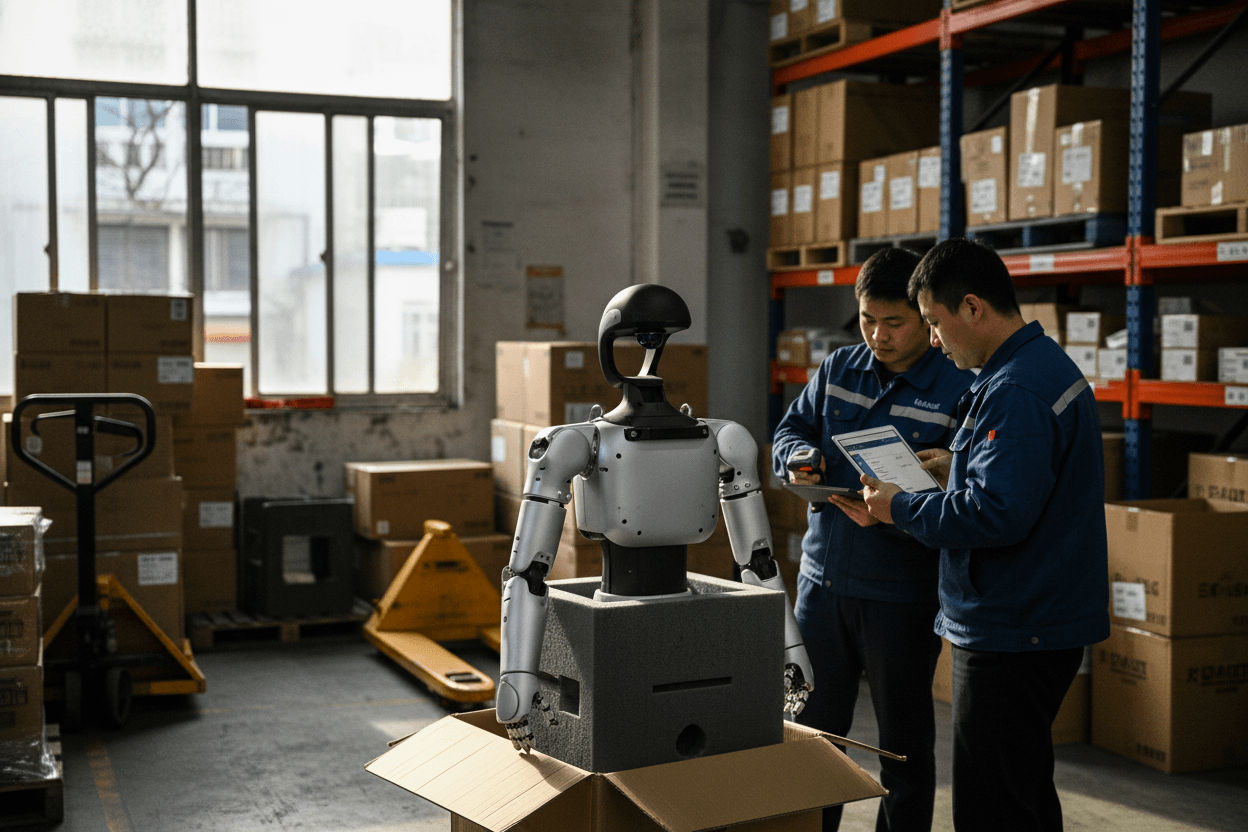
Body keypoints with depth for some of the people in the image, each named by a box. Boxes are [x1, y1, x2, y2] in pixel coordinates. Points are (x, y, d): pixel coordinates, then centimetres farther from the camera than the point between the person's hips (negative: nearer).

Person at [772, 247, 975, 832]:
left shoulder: (960, 391, -11)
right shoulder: (837, 370, 6)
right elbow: (789, 430, 15)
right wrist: (800, 455, -8)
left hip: (902, 595, -5)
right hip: (822, 580, 5)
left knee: (904, 744, 10)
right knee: (812, 730, 17)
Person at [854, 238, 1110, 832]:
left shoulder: (1016, 392, -22)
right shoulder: (1050, 365, 13)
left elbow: (996, 515, -29)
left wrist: (900, 508, -16)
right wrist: (959, 466, 12)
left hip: (1012, 635, -11)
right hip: (1048, 624, 11)